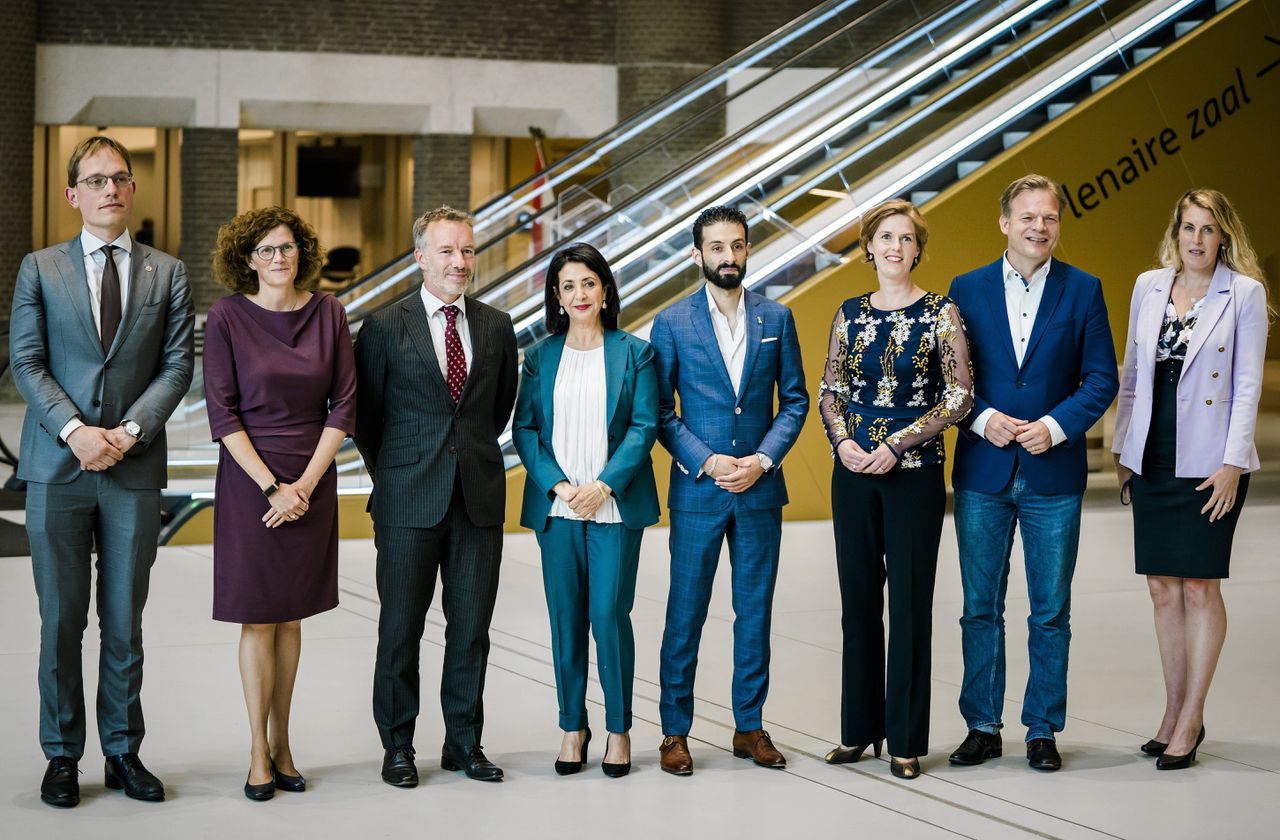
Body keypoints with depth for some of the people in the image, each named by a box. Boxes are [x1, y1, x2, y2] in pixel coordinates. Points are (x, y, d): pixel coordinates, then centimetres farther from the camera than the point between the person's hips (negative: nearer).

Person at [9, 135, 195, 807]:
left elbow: (177, 366, 2)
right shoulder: (40, 269, 7)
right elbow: (26, 363, 0)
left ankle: (124, 752, 15)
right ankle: (62, 756, 13)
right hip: (57, 470, -1)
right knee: (61, 620, 3)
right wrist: (75, 431, -13)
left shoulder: (166, 274, 9)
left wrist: (128, 431, -11)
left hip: (134, 468, 1)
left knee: (125, 622, 6)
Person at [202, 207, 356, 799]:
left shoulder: (327, 313, 2)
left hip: (312, 483, 2)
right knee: (258, 617, 1)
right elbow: (222, 413, -7)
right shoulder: (227, 317, -5)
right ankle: (259, 750, 9)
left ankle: (282, 743, 16)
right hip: (249, 478, -2)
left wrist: (305, 485, -7)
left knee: (291, 616, 8)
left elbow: (343, 406, 1)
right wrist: (271, 487, -13)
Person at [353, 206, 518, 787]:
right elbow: (365, 415, 5)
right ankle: (398, 747, 15)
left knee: (471, 629, 8)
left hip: (479, 498, 3)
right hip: (409, 501, -3)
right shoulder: (384, 327, -3)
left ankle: (465, 743, 19)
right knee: (400, 630, 4)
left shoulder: (497, 326, 7)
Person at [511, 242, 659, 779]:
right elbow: (524, 429, 6)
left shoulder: (634, 354, 4)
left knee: (609, 614, -6)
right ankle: (573, 726, 15)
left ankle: (619, 729, 7)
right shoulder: (541, 358, 9)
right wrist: (557, 485, -9)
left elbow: (645, 427, -2)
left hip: (615, 505, -2)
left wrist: (604, 485, -13)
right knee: (565, 618, 4)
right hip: (557, 507, 2)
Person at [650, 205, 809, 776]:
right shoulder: (672, 322, -1)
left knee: (755, 612, 8)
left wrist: (762, 459, -8)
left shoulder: (776, 318, 5)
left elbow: (794, 400, 6)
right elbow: (661, 411, -1)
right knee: (685, 615, 2)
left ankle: (750, 727, 18)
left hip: (760, 489, 2)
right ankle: (675, 731, 11)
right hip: (697, 490, -2)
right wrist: (707, 462, -12)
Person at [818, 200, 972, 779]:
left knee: (910, 602, 0)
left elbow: (959, 397, -7)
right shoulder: (850, 314, 8)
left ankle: (906, 738, 8)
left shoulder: (941, 313, -3)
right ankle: (859, 727, 19)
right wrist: (843, 440, -7)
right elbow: (830, 392, 11)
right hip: (853, 471, 4)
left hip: (914, 471, -3)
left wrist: (898, 444, -13)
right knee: (859, 600, 8)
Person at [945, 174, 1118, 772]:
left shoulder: (1083, 290, 2)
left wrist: (1055, 426, -14)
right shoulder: (967, 289, 4)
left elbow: (1102, 379, 0)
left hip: (1054, 473, -1)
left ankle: (1042, 730, 15)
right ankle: (983, 727, 17)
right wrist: (984, 419, -12)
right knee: (981, 608, 7)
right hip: (982, 474, 1)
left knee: (1051, 611, 5)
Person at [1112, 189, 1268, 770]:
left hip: (1208, 461, -4)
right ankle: (1174, 711, 18)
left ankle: (1190, 720, 6)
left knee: (1200, 587, -2)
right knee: (1163, 588, 8)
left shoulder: (1244, 292, -4)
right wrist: (1122, 448, 11)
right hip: (1153, 456, 4)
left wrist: (1232, 463, -12)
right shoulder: (1148, 286, 8)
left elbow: (1247, 384, -6)